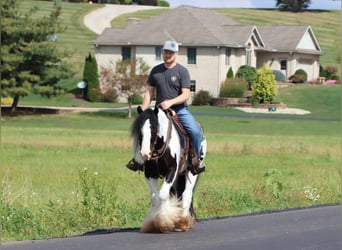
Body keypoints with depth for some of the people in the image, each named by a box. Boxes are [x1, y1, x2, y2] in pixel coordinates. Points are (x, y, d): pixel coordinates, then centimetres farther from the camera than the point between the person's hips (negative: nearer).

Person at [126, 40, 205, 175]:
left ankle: (195, 162, -8)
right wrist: (142, 112, -2)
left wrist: (170, 102, -26)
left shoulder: (182, 71, -3)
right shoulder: (156, 70, 8)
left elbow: (186, 94, -10)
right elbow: (149, 92, 10)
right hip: (160, 110, 3)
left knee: (195, 132, -25)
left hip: (180, 110, -3)